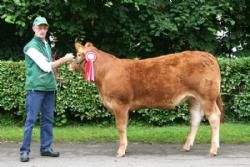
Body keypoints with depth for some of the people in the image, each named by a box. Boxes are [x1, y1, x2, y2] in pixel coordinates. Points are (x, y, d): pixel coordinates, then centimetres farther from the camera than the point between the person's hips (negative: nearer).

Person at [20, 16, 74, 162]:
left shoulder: (47, 45, 15)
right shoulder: (31, 46, -8)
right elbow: (45, 66, -12)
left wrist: (54, 78, 10)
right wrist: (64, 59, -8)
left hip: (49, 87, 7)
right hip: (36, 87, -7)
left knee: (48, 119, 9)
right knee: (31, 119, -6)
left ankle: (46, 148, 16)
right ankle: (25, 150, -1)